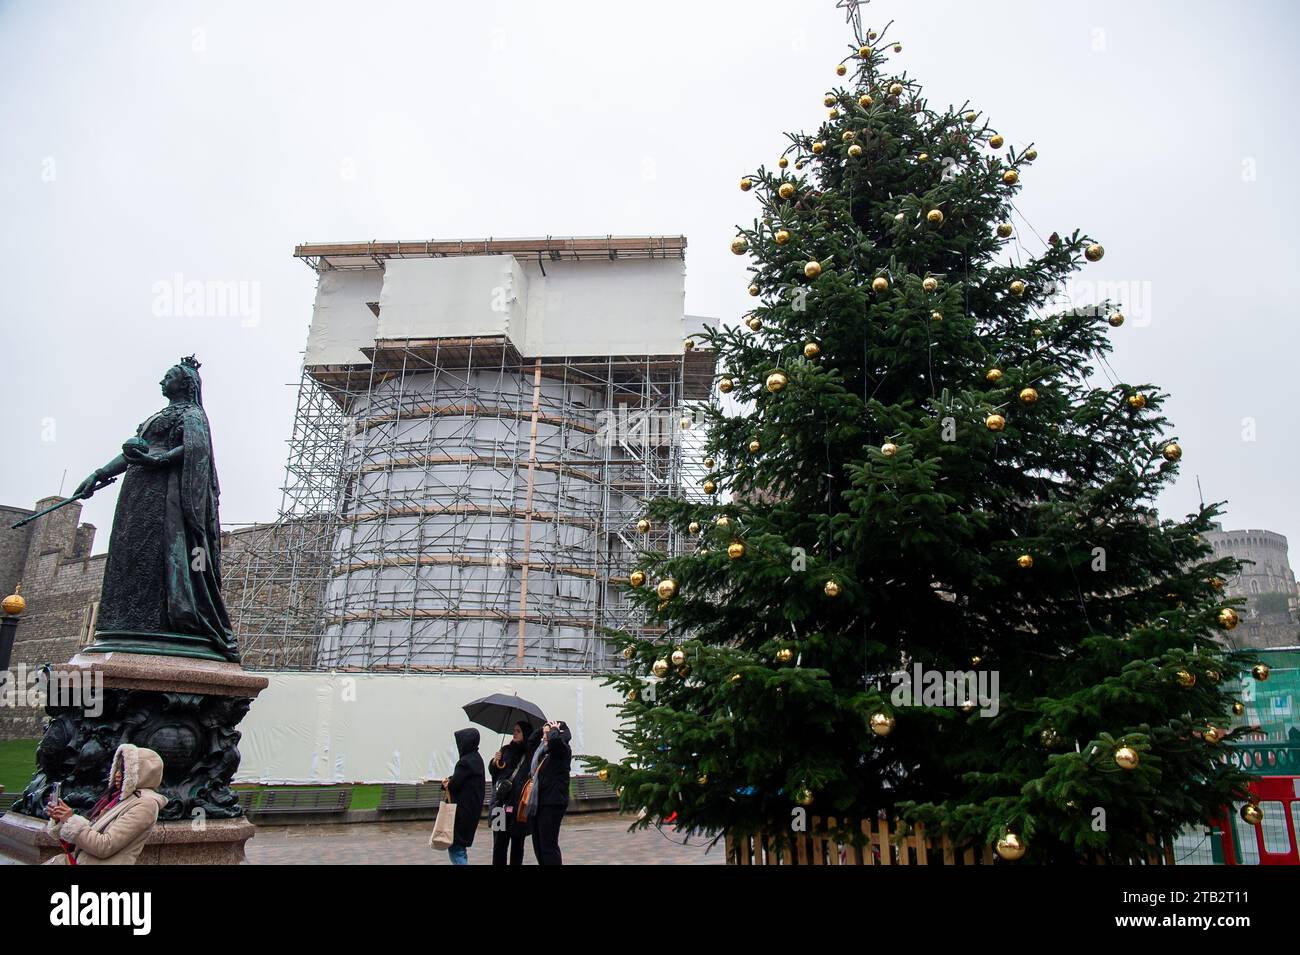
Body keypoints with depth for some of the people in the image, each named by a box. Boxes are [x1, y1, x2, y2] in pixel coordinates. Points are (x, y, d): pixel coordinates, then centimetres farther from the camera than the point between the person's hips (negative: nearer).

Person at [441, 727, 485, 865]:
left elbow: (453, 786, -17)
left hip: (462, 811, -9)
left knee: (456, 848, -2)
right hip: (472, 809, 9)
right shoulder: (477, 759, 8)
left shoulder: (465, 762, -21)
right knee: (461, 846, 19)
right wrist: (450, 780, -2)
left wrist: (447, 783, 4)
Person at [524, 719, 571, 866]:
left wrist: (554, 729, -9)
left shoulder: (563, 750, -9)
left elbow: (553, 739, -30)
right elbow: (530, 742, 33)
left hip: (552, 803, -8)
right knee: (538, 846, 13)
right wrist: (542, 729, 18)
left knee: (548, 845, -7)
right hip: (537, 803, 8)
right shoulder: (541, 749, 14)